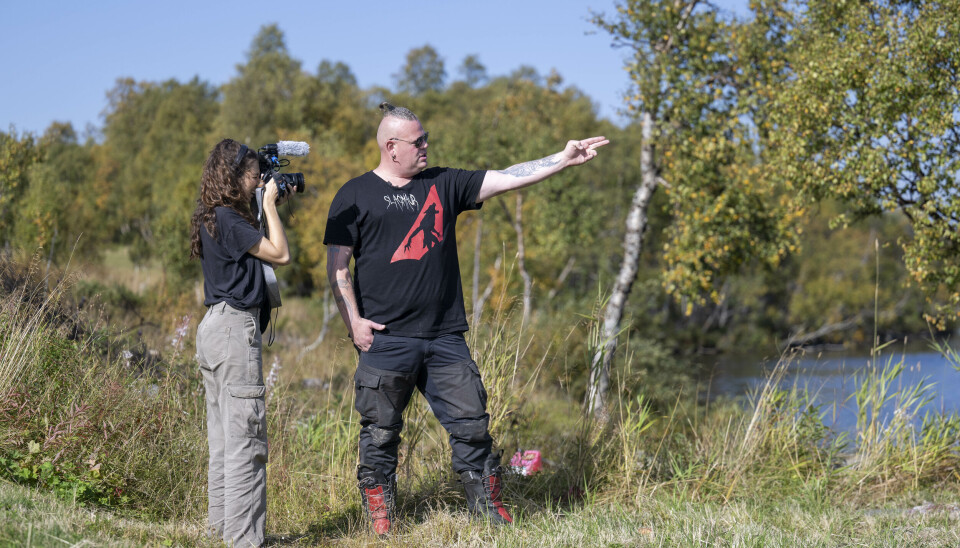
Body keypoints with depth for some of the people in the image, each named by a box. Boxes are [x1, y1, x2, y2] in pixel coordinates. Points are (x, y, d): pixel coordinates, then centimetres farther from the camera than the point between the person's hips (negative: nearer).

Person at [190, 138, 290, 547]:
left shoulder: (212, 219, 13)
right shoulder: (228, 219, -14)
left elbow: (255, 247, 22)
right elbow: (280, 254, -13)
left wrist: (268, 205, 16)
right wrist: (269, 203, -4)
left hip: (215, 328, 10)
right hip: (235, 329, -10)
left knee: (223, 437, 15)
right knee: (246, 439, -8)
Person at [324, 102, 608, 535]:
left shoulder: (443, 185, 13)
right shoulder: (356, 196, 3)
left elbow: (505, 179, 8)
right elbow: (337, 268, 1)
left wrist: (563, 159, 0)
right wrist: (353, 321, -9)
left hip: (445, 338, 3)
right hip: (385, 339, -3)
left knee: (471, 425, 3)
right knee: (380, 433, 2)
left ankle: (488, 507, 15)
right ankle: (380, 519, 14)